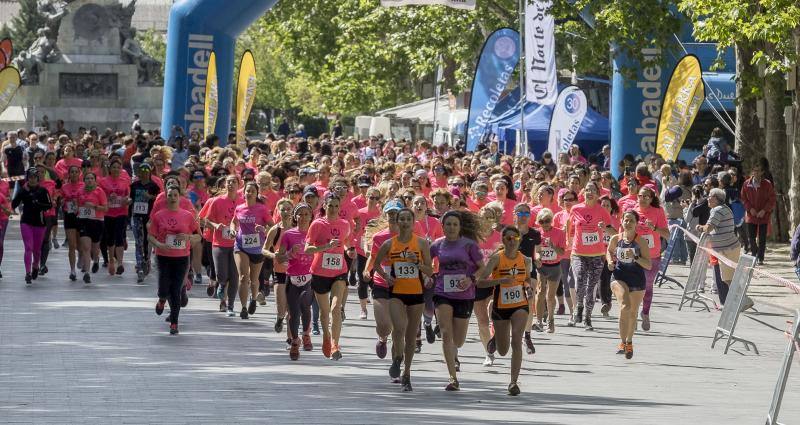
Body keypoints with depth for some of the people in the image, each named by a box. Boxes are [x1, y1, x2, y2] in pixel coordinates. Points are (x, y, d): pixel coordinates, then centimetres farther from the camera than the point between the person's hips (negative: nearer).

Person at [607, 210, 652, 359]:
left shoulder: (641, 241, -7)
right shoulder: (615, 239, -1)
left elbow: (649, 265, -8)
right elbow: (609, 251, 21)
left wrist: (635, 257, -22)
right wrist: (610, 261, 1)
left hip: (637, 280, 1)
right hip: (619, 277, -1)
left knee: (633, 313, 13)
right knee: (625, 306, -25)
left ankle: (629, 341, 37)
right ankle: (622, 341, -19)